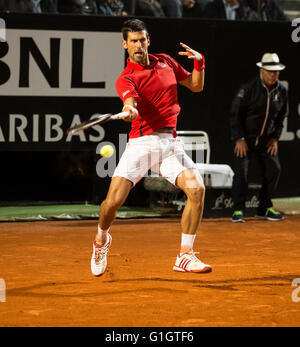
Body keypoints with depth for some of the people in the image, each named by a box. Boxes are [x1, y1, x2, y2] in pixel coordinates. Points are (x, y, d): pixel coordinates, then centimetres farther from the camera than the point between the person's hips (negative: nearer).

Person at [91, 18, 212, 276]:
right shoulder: (126, 79, -3)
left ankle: (185, 256, -8)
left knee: (197, 188, -19)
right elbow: (131, 100, -25)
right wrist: (129, 110, -48)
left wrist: (199, 62, 4)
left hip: (170, 144, 3)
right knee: (114, 200, -13)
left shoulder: (166, 62, 13)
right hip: (141, 143, -3)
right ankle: (102, 239, 22)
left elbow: (196, 86, 22)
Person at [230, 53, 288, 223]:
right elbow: (235, 113, -14)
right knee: (241, 170, -14)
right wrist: (239, 138, -17)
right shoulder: (249, 88, -18)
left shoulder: (282, 90, -3)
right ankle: (238, 209, -6)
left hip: (266, 138, 5)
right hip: (245, 136, -5)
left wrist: (275, 138, 2)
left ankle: (265, 208, 11)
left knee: (274, 169, -1)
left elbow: (281, 116, 10)